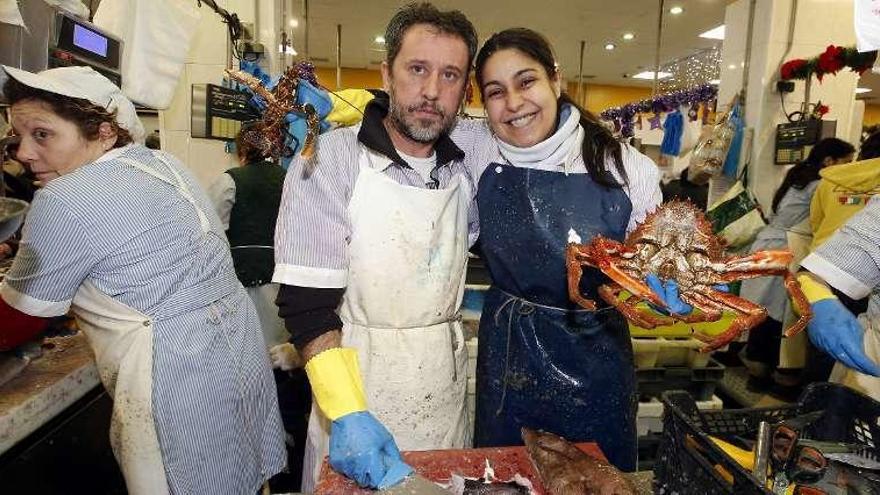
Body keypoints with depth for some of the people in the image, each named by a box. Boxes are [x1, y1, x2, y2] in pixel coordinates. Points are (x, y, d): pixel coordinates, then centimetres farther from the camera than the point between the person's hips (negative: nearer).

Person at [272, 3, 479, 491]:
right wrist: (347, 413, -25)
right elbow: (305, 304, -17)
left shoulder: (465, 169, -1)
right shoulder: (330, 158, -14)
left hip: (446, 390, 5)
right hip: (355, 386, -4)